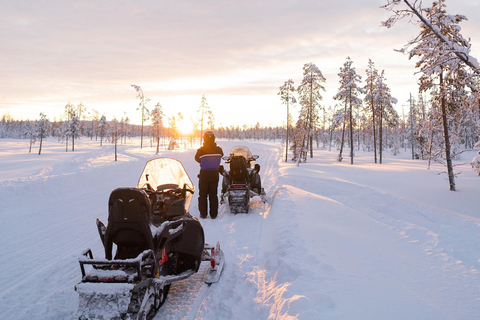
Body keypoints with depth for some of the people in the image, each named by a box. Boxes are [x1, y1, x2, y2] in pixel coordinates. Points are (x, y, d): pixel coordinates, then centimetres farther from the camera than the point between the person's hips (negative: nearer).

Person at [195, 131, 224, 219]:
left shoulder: (201, 150, -14)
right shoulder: (219, 150, -8)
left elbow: (197, 159, 4)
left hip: (204, 174, -2)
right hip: (215, 174, 2)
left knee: (203, 195, 10)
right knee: (213, 195, 11)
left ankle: (203, 214, 13)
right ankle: (213, 214, 14)